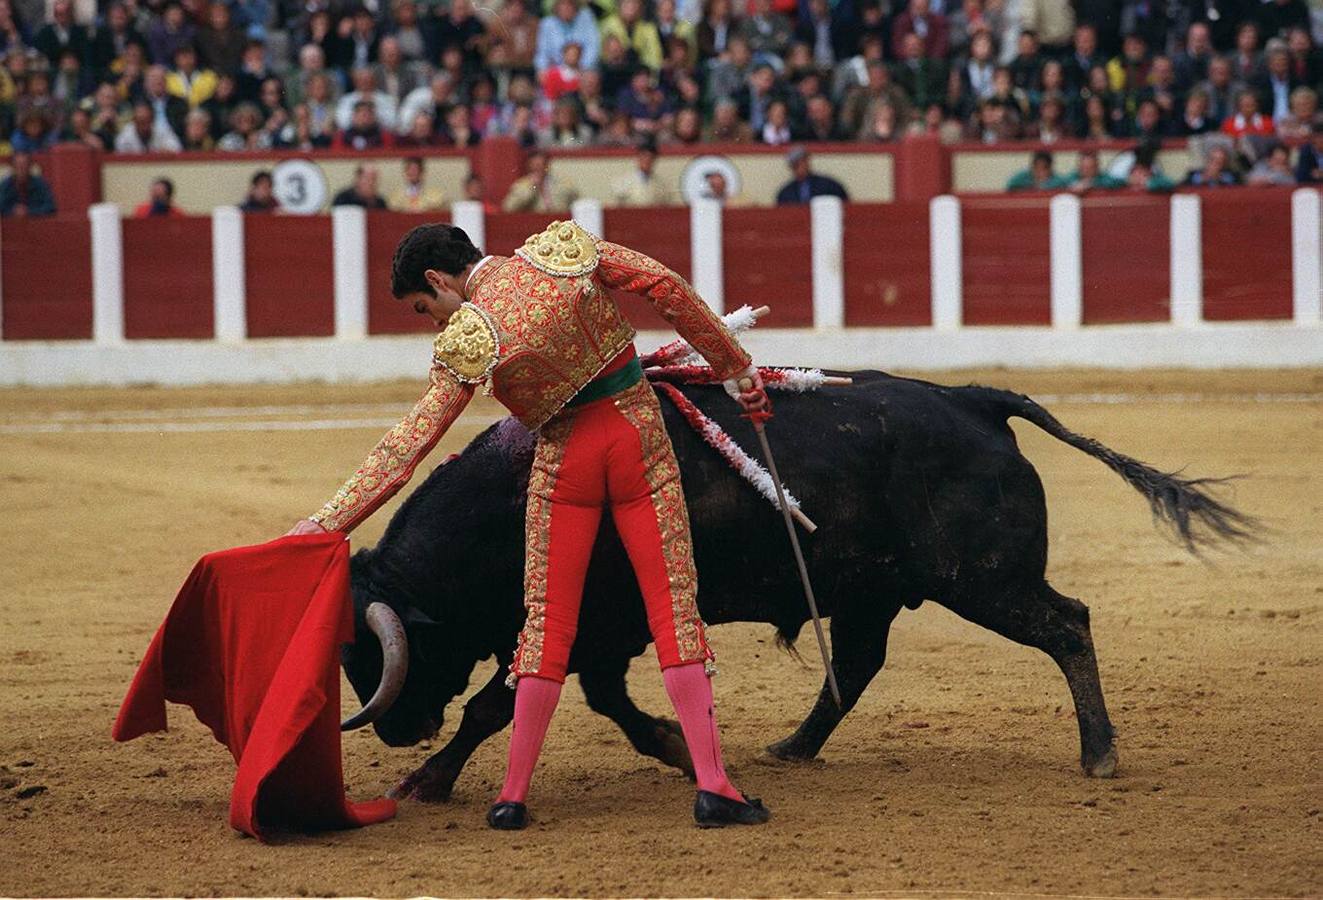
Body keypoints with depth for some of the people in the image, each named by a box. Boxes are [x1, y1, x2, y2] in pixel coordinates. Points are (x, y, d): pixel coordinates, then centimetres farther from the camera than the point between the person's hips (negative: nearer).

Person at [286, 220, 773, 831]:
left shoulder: (467, 340, -11)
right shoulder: (562, 248, -3)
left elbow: (408, 444, -12)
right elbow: (667, 288, -2)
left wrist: (328, 522, -11)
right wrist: (734, 365, 8)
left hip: (564, 461, -2)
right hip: (641, 439, 2)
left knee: (548, 621, 6)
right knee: (674, 608, 1)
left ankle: (513, 796, 7)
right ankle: (712, 785, -3)